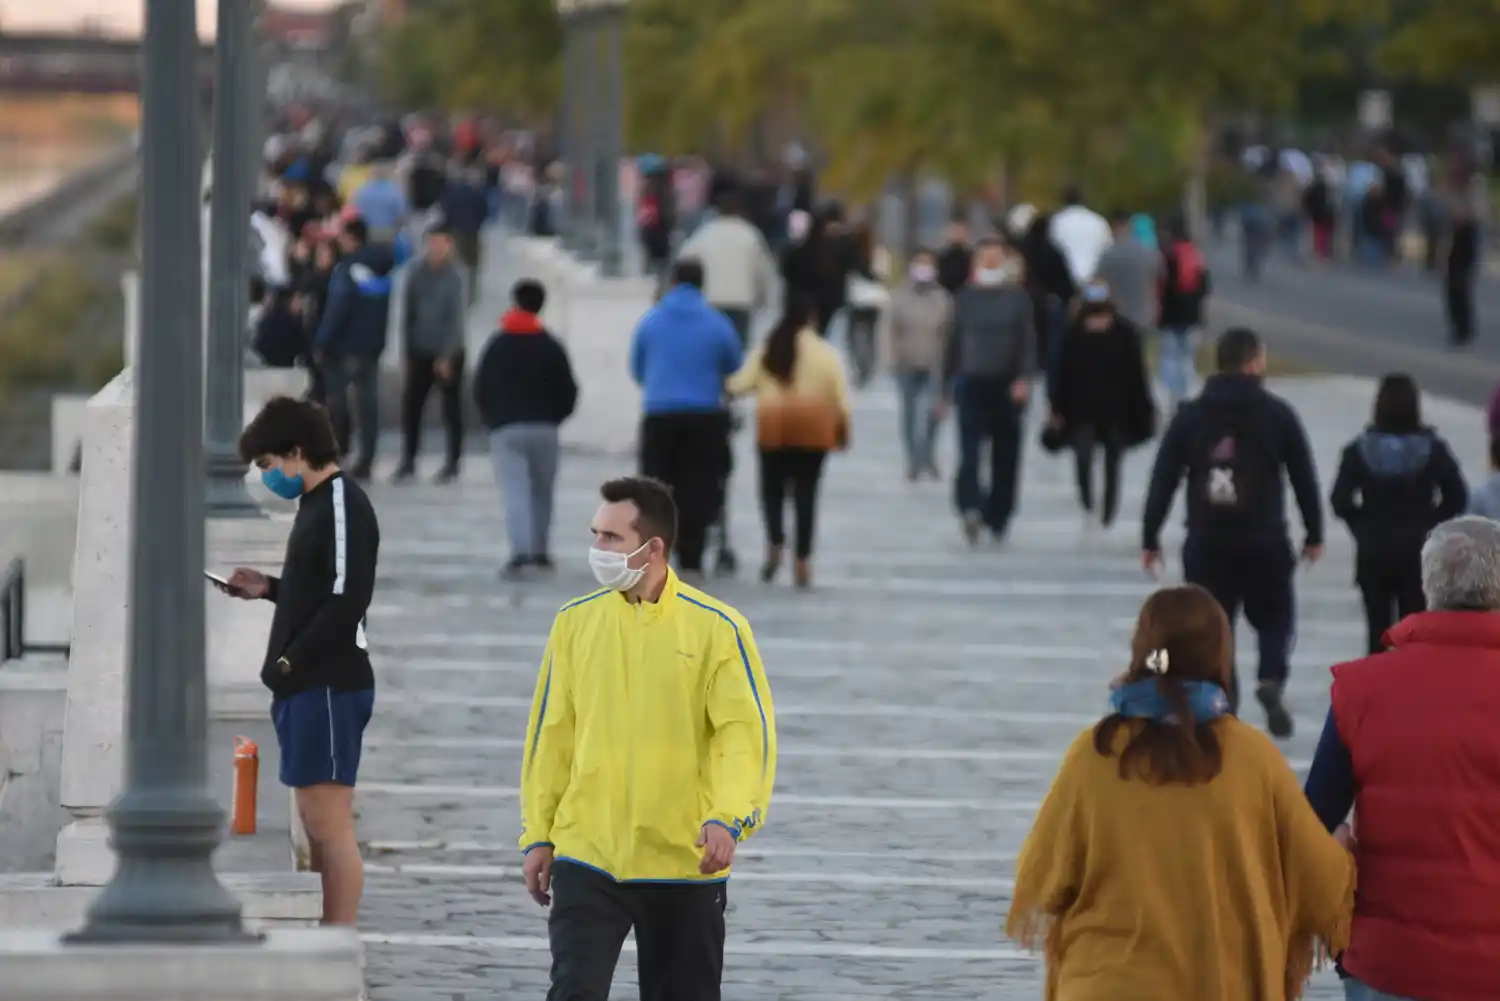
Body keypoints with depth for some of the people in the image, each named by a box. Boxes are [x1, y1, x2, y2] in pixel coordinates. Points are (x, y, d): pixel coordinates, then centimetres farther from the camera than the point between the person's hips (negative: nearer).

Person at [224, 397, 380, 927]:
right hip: (306, 685, 10)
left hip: (329, 685, -10)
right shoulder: (315, 504, 16)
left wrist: (289, 661, -16)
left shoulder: (343, 504, -13)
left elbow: (348, 599, -20)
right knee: (314, 823, 9)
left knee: (330, 823, -9)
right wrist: (268, 589, 10)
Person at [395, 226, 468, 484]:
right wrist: (408, 348, 6)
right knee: (411, 405, 1)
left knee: (451, 407, 3)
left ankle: (452, 463, 11)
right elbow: (409, 310, 8)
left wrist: (447, 356, -16)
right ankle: (408, 460, 9)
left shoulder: (456, 276, -10)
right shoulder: (417, 273, 2)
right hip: (420, 351, 4)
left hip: (449, 352, -4)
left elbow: (457, 316, -12)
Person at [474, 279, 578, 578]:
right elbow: (568, 391, 1)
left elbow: (480, 389, 6)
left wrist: (492, 419, 19)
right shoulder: (551, 347, 2)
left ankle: (520, 551, -26)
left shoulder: (497, 346, 4)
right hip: (544, 429, 1)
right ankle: (540, 551, 21)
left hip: (505, 430, -1)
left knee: (514, 490, -9)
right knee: (542, 491, 16)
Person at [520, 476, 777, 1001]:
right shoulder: (575, 621, 3)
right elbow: (551, 735, 8)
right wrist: (537, 835, 6)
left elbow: (745, 733, -9)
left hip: (684, 861, -1)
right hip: (586, 857, 1)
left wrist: (727, 818, -24)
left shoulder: (717, 628, -6)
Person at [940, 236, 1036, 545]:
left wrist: (1024, 378, -18)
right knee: (969, 450, -15)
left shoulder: (1018, 297, 2)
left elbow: (1028, 340, -3)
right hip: (972, 382, 0)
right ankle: (972, 506, -27)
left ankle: (998, 517, 16)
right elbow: (954, 342, 13)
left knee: (1005, 454, 6)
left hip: (1008, 386, 0)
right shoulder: (966, 297, 7)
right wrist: (946, 389, 15)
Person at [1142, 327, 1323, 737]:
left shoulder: (1190, 416, 3)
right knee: (1274, 618, 14)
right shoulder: (1277, 415, -1)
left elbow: (1162, 480, 2)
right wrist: (1314, 534, 13)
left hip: (1207, 543, 1)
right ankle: (1271, 680, -12)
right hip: (1264, 541, -1)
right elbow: (1304, 477, 2)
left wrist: (1150, 539, 7)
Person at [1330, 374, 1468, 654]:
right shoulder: (1432, 449, -5)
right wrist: (1428, 523, 5)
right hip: (1417, 551, -1)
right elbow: (1456, 498, -8)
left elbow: (1340, 502, -8)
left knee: (1378, 629, 8)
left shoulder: (1359, 450, -4)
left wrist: (1364, 525, 7)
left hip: (1373, 552, 1)